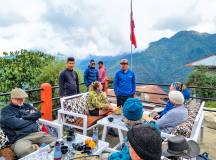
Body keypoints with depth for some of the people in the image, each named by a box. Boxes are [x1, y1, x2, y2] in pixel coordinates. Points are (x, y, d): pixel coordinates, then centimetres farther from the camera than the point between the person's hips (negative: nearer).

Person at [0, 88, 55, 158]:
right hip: (20, 139, -4)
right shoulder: (6, 111, 5)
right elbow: (15, 124, -11)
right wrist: (31, 119, 3)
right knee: (23, 151, -40)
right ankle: (36, 148, -15)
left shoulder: (27, 106, 21)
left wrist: (24, 117, 0)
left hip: (36, 133, 4)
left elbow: (38, 114, 10)